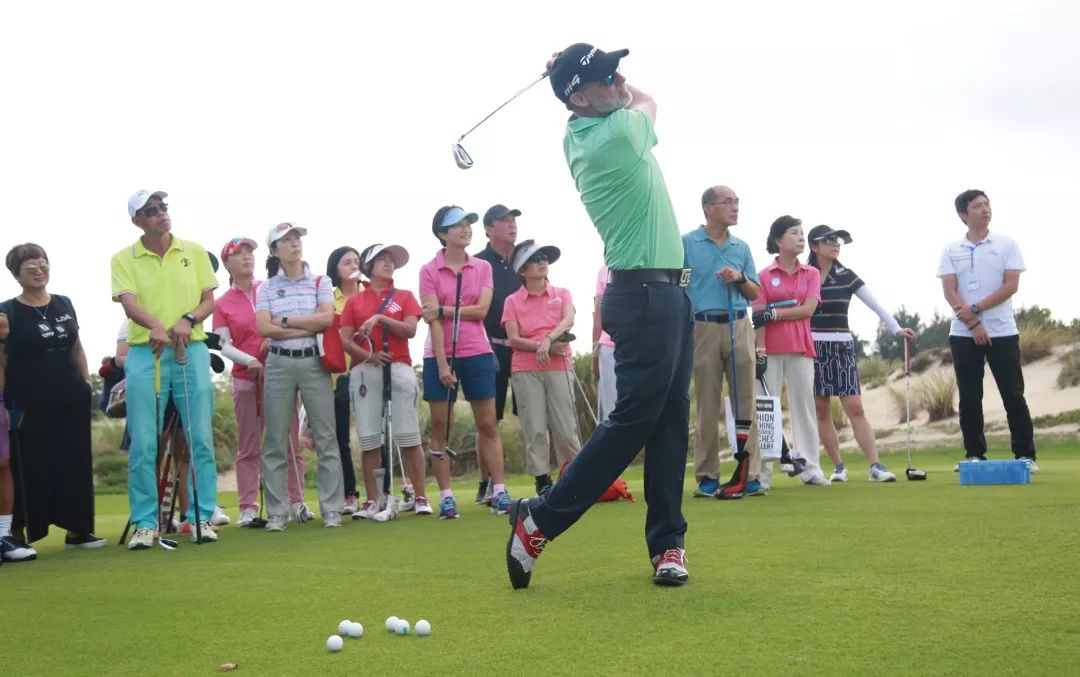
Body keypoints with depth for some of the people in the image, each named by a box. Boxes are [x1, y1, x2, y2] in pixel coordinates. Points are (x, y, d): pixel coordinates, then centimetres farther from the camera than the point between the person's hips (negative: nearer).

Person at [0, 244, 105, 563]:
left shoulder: (64, 304, 11)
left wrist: (86, 384, 10)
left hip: (70, 398, 5)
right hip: (30, 402, -5)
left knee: (75, 462, 6)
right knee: (28, 467, -4)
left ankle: (77, 529, 15)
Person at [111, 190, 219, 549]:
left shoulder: (194, 251, 8)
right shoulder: (123, 259, 3)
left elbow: (209, 300, 7)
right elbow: (129, 304, -11)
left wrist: (188, 320, -14)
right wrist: (155, 326, -32)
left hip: (192, 351, 1)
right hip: (145, 354, -1)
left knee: (200, 439, 1)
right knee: (143, 444, -2)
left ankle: (201, 517, 9)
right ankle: (145, 523, 7)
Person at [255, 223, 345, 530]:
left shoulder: (320, 282, 7)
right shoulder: (266, 288, 7)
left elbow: (327, 317, -9)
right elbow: (263, 328, -6)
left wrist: (285, 321, -8)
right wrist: (309, 326, -9)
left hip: (313, 362, 0)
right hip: (279, 364, 0)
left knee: (326, 437, -1)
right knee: (276, 440, 1)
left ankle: (332, 509, 4)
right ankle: (276, 512, 7)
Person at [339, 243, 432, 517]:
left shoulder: (404, 296, 14)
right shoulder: (354, 301, 13)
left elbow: (410, 330, -1)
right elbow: (346, 340, 4)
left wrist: (380, 318, -10)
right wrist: (369, 355, -12)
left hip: (399, 369, 0)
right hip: (365, 371, 1)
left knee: (408, 437, -3)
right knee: (368, 440, -2)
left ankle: (420, 497, 0)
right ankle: (373, 500, 3)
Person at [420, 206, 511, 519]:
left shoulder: (483, 267, 6)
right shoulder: (429, 271, -1)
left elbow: (481, 309, -5)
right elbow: (432, 319, -8)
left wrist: (443, 309, -12)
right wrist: (442, 363, -15)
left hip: (477, 353, 2)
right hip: (440, 355, -2)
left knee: (488, 425, 2)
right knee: (439, 426, 1)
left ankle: (499, 491, 5)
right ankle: (445, 496, 6)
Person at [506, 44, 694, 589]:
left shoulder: (581, 136, 9)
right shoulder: (619, 133, -16)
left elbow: (638, 102, 29)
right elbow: (647, 102, 7)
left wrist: (600, 78, 14)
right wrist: (608, 84, 21)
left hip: (663, 294, 9)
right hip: (648, 296, -9)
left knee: (670, 422, 7)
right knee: (633, 418, -8)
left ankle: (666, 541, 9)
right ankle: (540, 521, -4)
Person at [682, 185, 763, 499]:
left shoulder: (742, 248, 14)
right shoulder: (686, 244, 3)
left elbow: (754, 294, 17)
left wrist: (740, 278, -4)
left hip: (740, 327, 3)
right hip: (703, 328, -3)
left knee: (745, 402, -1)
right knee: (708, 406, 0)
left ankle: (749, 474, 0)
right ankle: (707, 476, 5)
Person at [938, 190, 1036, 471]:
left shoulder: (1007, 245, 4)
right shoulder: (951, 251, 7)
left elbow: (1011, 286, -6)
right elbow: (949, 292, -2)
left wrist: (976, 308, -14)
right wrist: (973, 323, -14)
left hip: (1002, 332, -1)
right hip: (963, 334, 1)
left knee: (1013, 395, -2)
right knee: (969, 398, 3)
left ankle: (1025, 455, 2)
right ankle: (974, 455, 10)